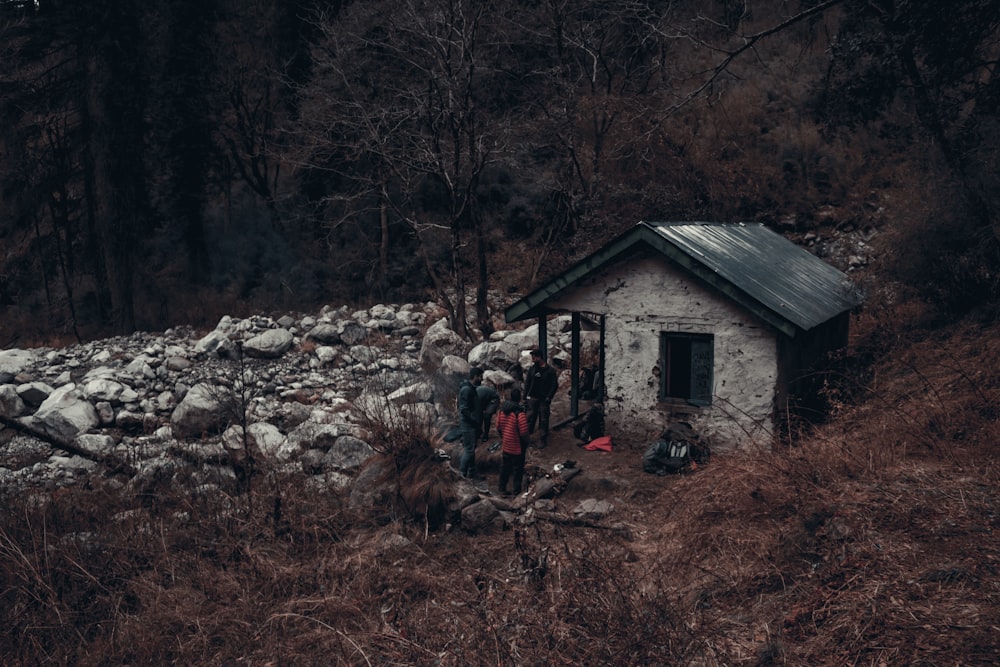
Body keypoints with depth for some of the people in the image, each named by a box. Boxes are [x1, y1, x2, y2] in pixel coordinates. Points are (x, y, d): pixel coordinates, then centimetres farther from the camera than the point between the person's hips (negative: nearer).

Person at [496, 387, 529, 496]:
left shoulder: (502, 410, -6)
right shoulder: (520, 413, -26)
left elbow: (498, 427, 5)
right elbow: (523, 433, -23)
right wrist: (526, 440, -3)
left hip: (505, 445, 5)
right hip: (517, 446, -5)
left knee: (505, 466, 19)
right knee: (518, 467, 13)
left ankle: (502, 488, 29)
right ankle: (517, 489, 23)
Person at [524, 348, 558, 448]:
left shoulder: (550, 370, -7)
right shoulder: (532, 369, 6)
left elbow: (554, 385, -6)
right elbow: (527, 383, 10)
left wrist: (549, 397, -13)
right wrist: (525, 396, 2)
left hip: (544, 399, -3)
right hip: (533, 398, 4)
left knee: (543, 420, 2)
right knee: (530, 418, 7)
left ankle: (543, 439, 10)